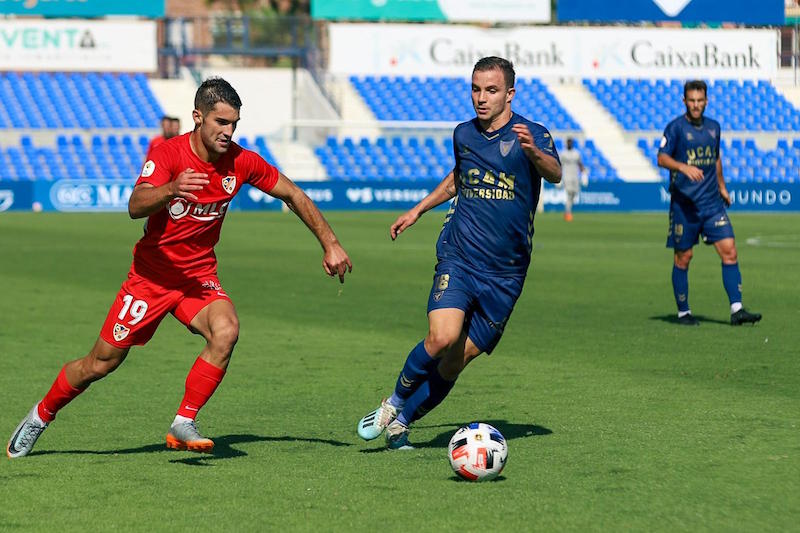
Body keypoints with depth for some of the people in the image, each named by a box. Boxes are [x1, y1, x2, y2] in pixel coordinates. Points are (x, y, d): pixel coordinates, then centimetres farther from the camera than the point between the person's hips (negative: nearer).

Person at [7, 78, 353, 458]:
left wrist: (330, 244, 4)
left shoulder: (241, 162, -9)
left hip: (199, 277, 3)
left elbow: (293, 195, 6)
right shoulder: (168, 155, -20)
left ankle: (183, 425, -19)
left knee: (225, 331, -29)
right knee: (101, 363, 4)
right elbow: (136, 206, -36)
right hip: (152, 274, -3)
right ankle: (40, 417, 30)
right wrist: (171, 189, -57)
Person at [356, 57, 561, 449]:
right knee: (442, 337, -23)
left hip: (505, 271, -1)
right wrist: (418, 210, 31)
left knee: (455, 363, 0)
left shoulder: (531, 135, -7)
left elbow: (554, 174, -27)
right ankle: (394, 403, 0)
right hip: (458, 257, 1)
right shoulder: (464, 134, 8)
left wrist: (534, 153, -48)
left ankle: (402, 421, 22)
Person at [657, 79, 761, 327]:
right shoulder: (676, 127, -5)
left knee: (729, 250, -6)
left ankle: (736, 309, -8)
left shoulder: (713, 127, 12)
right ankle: (683, 313, 15)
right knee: (683, 257, 2)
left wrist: (722, 186, 29)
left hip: (712, 202, 5)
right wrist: (684, 167, -30)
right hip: (684, 203, -5)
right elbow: (662, 158, -14)